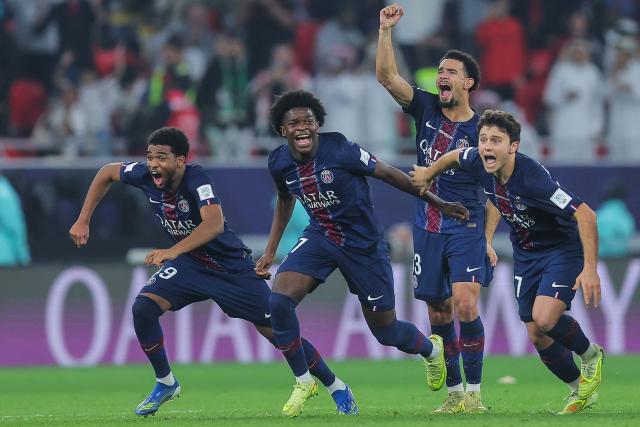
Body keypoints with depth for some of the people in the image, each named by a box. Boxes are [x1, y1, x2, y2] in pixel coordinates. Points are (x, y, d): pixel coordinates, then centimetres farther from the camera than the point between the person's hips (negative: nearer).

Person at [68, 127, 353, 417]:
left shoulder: (196, 180, -32)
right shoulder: (144, 175, -14)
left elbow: (215, 223, -48)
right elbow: (107, 172, 6)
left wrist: (173, 251, -59)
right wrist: (83, 221, 1)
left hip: (231, 267, -5)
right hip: (189, 262, 5)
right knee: (143, 308, -17)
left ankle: (336, 388, 14)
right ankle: (165, 383, 4)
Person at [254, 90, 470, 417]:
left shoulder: (340, 151, -25)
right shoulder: (279, 163, -9)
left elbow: (389, 174, -12)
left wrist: (438, 203, -4)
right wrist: (270, 251, 14)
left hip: (363, 243, -4)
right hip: (320, 239, 4)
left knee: (385, 331, 7)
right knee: (278, 302, -20)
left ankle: (431, 350, 44)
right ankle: (303, 382, 0)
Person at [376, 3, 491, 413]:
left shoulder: (481, 130, -3)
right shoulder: (427, 109, 6)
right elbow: (387, 76, -2)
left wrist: (489, 239, -4)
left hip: (466, 228, -4)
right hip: (427, 228, 4)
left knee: (465, 304, -18)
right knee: (438, 312, 6)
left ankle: (474, 392, -12)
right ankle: (454, 393, 16)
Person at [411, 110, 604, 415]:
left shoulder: (531, 178, -35)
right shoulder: (478, 164, -15)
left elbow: (585, 214, -36)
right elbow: (455, 156, 12)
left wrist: (590, 269, -40)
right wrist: (428, 173, 26)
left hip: (563, 249, -7)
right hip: (525, 255, 7)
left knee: (544, 318, -27)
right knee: (538, 337, 5)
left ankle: (590, 354, 3)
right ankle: (579, 391, 29)